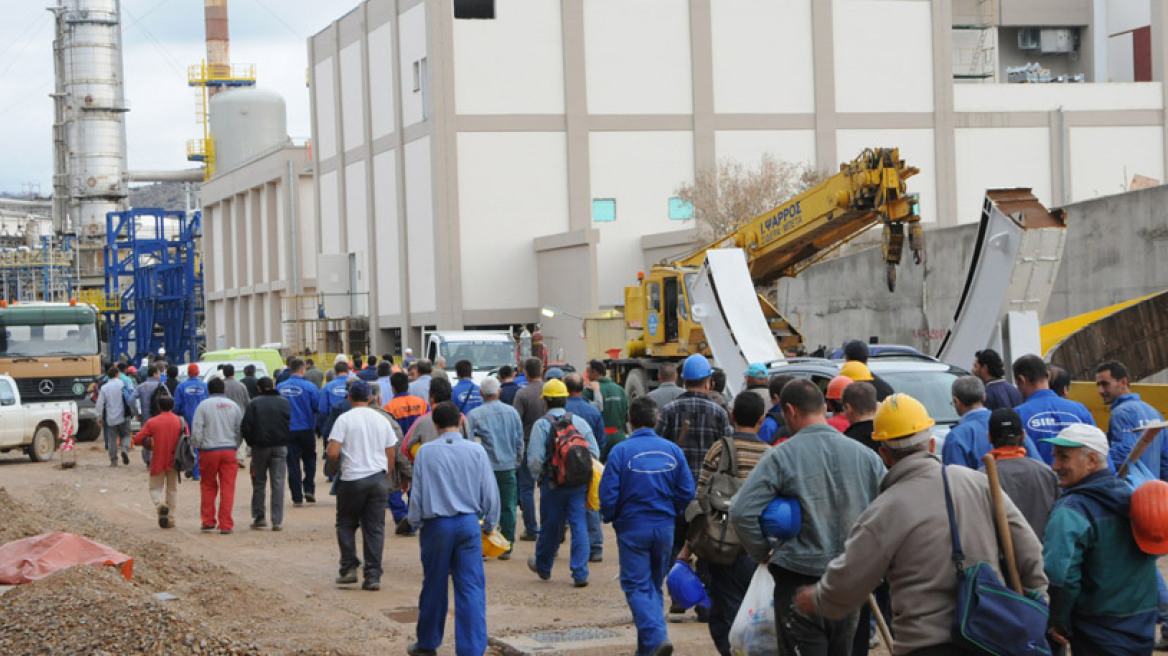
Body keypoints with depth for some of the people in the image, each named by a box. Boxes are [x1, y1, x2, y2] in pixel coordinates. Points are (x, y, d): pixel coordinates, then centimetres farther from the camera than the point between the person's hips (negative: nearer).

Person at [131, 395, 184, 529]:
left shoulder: (152, 422, -5)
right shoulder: (181, 421, -2)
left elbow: (137, 439, -5)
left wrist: (149, 442, 13)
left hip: (158, 462, -2)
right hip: (174, 462, 2)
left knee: (155, 488, 11)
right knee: (172, 490, 14)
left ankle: (160, 504, -20)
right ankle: (170, 518, 11)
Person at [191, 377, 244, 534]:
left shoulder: (204, 405, -3)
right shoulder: (234, 406, 6)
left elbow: (196, 431, -6)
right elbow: (240, 431, 9)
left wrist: (197, 447, 8)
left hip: (209, 451, -1)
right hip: (229, 451, 1)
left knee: (208, 486, 13)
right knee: (228, 488, 3)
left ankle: (208, 522, 13)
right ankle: (226, 525, 0)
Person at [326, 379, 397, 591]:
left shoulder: (344, 419, -6)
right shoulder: (382, 420, 7)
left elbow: (333, 452, -13)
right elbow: (390, 454, 11)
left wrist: (335, 469, 6)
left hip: (352, 479, -3)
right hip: (378, 478, 3)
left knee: (346, 524, 13)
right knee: (375, 528, 5)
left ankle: (349, 568, 7)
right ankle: (373, 576, 1)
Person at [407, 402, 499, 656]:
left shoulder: (426, 452, -4)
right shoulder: (476, 451, -3)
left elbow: (417, 492, 0)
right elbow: (490, 492, 2)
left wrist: (416, 523, 13)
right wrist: (490, 523, 15)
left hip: (436, 525, 0)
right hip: (468, 523, 0)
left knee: (434, 586, 12)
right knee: (471, 587, 0)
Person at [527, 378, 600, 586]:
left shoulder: (541, 425, -6)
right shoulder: (580, 422, 5)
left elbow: (535, 460, -10)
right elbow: (595, 453, 4)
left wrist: (538, 476, 8)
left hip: (553, 485, -2)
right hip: (579, 484, 2)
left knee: (550, 527, 11)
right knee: (579, 526, 2)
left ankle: (543, 567, 32)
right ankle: (580, 574, -2)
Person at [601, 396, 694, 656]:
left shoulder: (620, 451, -11)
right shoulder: (673, 450, -1)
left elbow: (608, 496, -11)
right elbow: (687, 493, 1)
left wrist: (611, 519, 9)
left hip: (632, 528, -4)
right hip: (665, 528, 4)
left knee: (636, 586, 1)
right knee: (655, 586, 17)